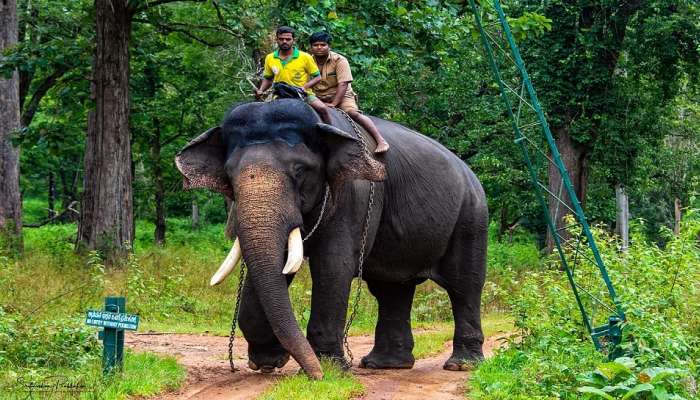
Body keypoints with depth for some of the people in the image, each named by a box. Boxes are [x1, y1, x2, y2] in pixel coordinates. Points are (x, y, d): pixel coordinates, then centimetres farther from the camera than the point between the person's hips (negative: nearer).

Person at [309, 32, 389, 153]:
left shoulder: (339, 60, -11)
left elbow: (343, 85, -17)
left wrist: (333, 103, -27)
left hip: (341, 96, -4)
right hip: (318, 98, 4)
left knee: (352, 112, -28)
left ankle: (381, 140, -30)